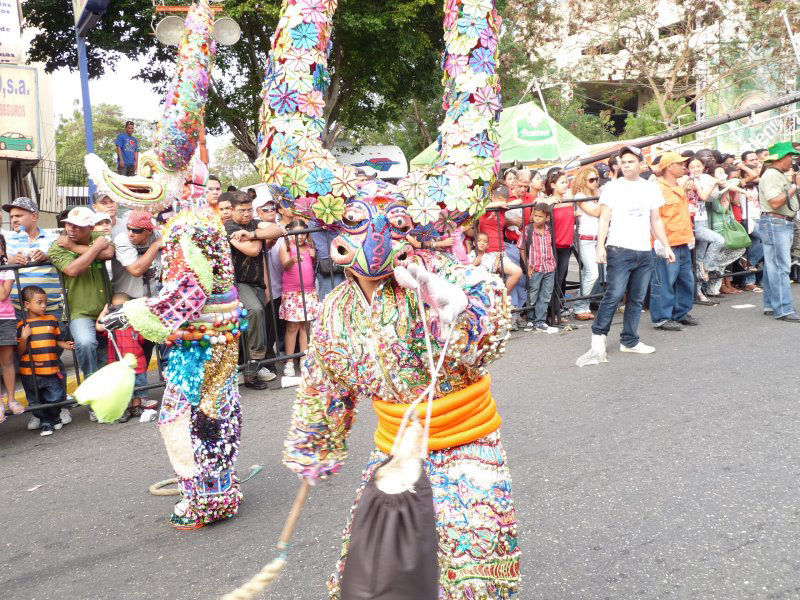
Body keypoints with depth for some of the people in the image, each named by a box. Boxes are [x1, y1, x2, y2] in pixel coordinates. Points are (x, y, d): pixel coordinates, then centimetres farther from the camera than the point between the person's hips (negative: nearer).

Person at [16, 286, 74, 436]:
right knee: (36, 401, 8)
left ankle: (54, 417, 32)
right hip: (30, 373, -1)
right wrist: (24, 337, -18)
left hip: (52, 370, 2)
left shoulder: (52, 320, 6)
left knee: (56, 398, 6)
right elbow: (19, 351, -3)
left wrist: (65, 345, -5)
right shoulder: (21, 325, -1)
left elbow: (58, 340, 14)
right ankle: (44, 422, 25)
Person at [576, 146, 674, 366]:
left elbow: (656, 220, 17)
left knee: (637, 299, 7)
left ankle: (629, 341, 17)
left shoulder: (651, 188, 13)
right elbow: (604, 219, -3)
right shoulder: (612, 187, 1)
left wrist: (666, 246, 12)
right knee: (614, 294, -13)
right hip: (619, 249, -4)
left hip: (645, 251, 5)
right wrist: (600, 246, -14)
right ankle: (598, 338, -6)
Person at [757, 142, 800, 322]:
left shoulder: (782, 175, 20)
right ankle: (783, 310, -11)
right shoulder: (770, 176, -13)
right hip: (774, 223, -10)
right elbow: (775, 202, -22)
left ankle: (771, 306, 17)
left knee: (773, 266, 12)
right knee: (780, 267, -11)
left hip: (785, 224, 10)